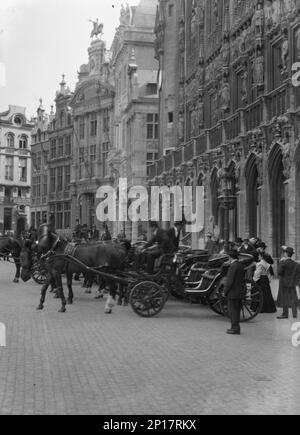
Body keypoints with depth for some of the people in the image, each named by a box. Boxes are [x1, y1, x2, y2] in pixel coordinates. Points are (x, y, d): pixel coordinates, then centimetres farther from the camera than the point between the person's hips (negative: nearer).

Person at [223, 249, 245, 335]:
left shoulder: (233, 266, -18)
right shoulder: (240, 265, 9)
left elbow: (230, 281, -20)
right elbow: (243, 280, 14)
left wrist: (225, 291, -11)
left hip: (233, 293, -9)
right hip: (240, 293, 9)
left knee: (233, 310, -1)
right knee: (236, 310, 15)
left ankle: (235, 329, 2)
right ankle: (235, 327, 23)